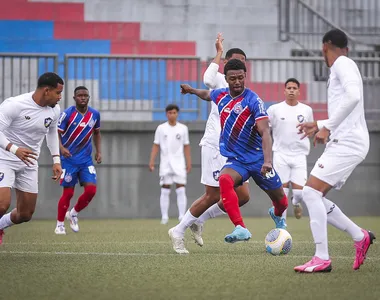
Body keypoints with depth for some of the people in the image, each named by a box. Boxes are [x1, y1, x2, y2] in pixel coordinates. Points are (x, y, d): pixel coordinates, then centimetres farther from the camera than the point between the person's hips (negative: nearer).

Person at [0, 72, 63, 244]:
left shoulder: (54, 110, -1)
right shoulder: (15, 105, -22)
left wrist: (56, 160, 12)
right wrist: (14, 149, -39)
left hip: (29, 162, 6)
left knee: (25, 214, 8)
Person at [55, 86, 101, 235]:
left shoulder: (95, 114, 2)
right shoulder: (67, 114, -11)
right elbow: (56, 133, -10)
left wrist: (98, 151, 9)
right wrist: (61, 147, -28)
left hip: (86, 160, 4)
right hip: (69, 160, -4)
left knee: (91, 189, -9)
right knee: (68, 193, -3)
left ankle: (73, 214, 16)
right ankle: (60, 224, 13)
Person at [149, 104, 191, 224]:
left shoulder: (183, 128, 7)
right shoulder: (161, 128, 4)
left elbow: (186, 146, 10)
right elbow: (156, 146, 3)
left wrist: (189, 163, 5)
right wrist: (151, 161, -5)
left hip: (179, 163, 0)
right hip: (165, 163, 0)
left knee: (181, 190, -7)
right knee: (165, 190, 0)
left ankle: (182, 216, -7)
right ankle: (164, 216, 2)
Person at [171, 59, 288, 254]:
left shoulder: (253, 101, -16)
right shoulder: (221, 95, 0)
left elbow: (265, 132, -26)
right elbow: (207, 94, 29)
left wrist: (267, 161, -37)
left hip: (258, 159, -2)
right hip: (236, 160, 2)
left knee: (280, 201, 10)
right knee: (225, 179, -33)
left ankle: (278, 215, 50)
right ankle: (241, 229, -39)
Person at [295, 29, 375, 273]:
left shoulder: (343, 64, -6)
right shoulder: (342, 67, 23)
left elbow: (353, 97, -25)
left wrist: (327, 127, -23)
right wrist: (319, 125, 32)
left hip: (348, 142, -10)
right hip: (344, 142, 10)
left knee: (311, 192, -17)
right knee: (314, 197, 9)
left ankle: (322, 259, -17)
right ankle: (360, 237, 15)